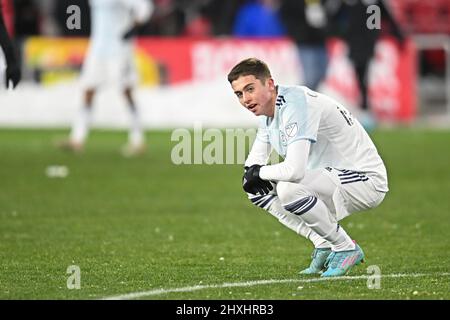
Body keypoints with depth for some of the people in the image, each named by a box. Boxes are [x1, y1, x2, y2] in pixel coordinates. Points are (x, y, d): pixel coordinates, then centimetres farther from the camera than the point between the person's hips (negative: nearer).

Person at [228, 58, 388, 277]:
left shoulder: (295, 105, -25)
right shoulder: (268, 109, 5)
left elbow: (294, 170, -35)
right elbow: (255, 161, 16)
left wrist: (259, 172, -16)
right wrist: (251, 172, -9)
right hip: (330, 181, 10)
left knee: (288, 188, -31)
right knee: (257, 191, 6)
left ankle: (346, 248, -11)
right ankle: (324, 246, 7)